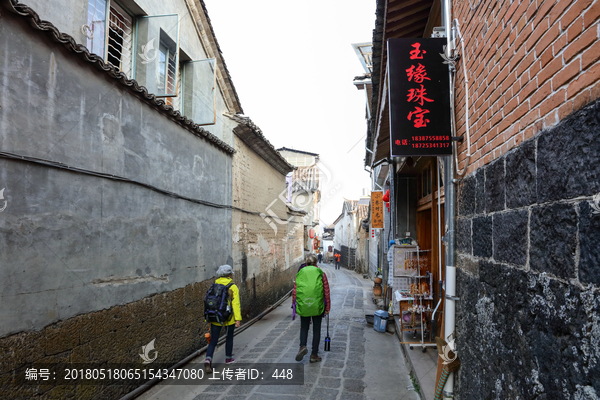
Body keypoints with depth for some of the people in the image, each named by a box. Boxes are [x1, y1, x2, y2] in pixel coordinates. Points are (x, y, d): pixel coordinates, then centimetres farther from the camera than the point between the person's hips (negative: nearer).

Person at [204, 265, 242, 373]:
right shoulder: (233, 287, -8)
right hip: (228, 319, -3)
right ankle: (228, 358, 35)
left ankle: (208, 360, -13)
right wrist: (238, 319, -17)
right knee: (229, 337, 20)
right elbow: (236, 304, -16)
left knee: (213, 341, 7)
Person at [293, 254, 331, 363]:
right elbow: (326, 291, 4)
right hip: (317, 305, -1)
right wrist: (327, 307, 11)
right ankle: (314, 355, 14)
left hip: (303, 305, 1)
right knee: (316, 329, 11)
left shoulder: (300, 273, 9)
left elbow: (295, 290, 7)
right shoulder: (321, 273, 6)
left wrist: (294, 304, 15)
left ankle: (302, 346, -6)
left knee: (304, 327, 18)